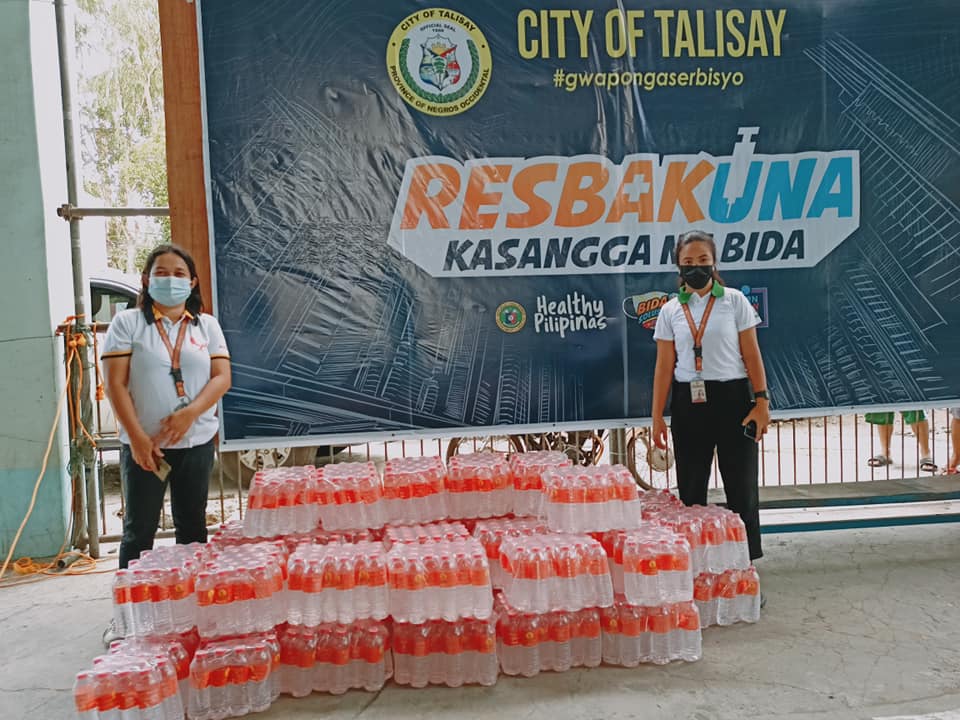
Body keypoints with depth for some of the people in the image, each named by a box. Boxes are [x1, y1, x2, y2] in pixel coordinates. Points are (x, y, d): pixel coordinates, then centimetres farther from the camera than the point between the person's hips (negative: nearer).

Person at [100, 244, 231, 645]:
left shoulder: (207, 325, 7)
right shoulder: (127, 323, 0)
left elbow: (222, 377, 0)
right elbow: (115, 384, -6)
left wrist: (190, 413, -16)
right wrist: (137, 436, -13)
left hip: (196, 443, 2)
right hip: (143, 444, -2)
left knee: (193, 526, 10)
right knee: (138, 530, 5)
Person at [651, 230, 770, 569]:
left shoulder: (734, 301, 2)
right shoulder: (671, 311, 5)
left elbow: (752, 354, 2)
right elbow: (664, 366, 4)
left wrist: (761, 400, -5)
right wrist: (657, 416, 1)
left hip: (732, 397, -1)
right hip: (688, 402, 2)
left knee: (741, 484, 3)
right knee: (690, 487, 7)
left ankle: (747, 559, 16)